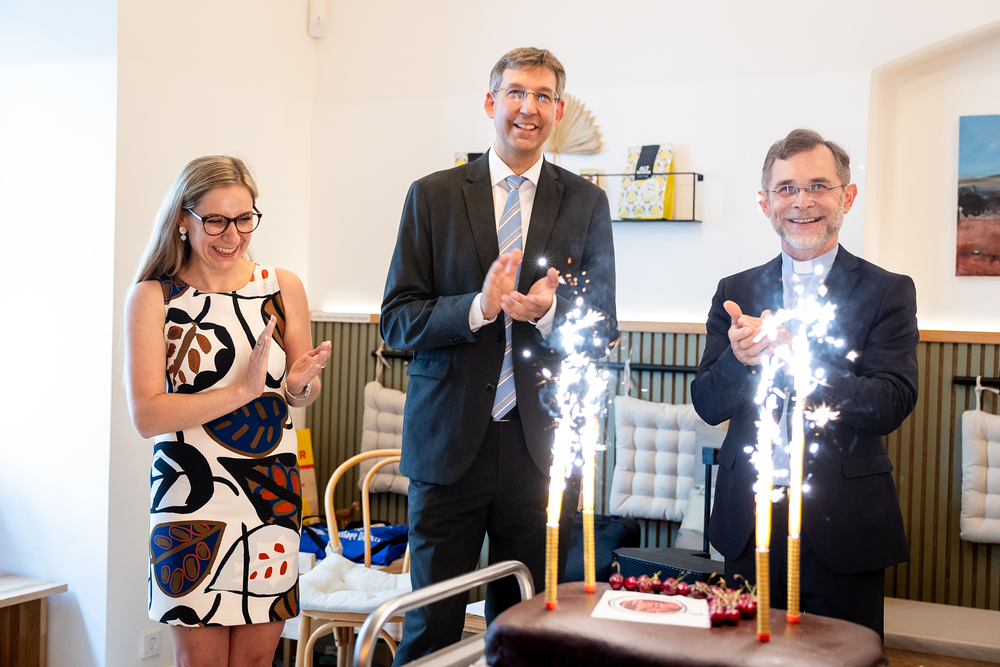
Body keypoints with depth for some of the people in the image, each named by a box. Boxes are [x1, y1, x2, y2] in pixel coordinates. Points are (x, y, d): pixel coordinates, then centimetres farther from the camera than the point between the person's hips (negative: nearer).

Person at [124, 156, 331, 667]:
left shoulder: (283, 288, 4)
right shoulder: (152, 298, -4)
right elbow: (147, 416, -11)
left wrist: (300, 384, -10)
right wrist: (242, 389, -21)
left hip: (273, 490, 3)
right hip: (192, 489, -2)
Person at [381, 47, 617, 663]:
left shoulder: (587, 203, 8)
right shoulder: (433, 196, 5)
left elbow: (602, 327, 6)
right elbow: (397, 319, 0)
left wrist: (547, 312, -16)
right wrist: (479, 307, -18)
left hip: (544, 444, 1)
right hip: (450, 440, -1)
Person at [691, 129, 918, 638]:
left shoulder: (887, 292, -1)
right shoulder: (735, 292, 7)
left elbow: (891, 405, -14)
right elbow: (707, 406, 1)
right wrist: (740, 359, -22)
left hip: (842, 527, -2)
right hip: (749, 524, 2)